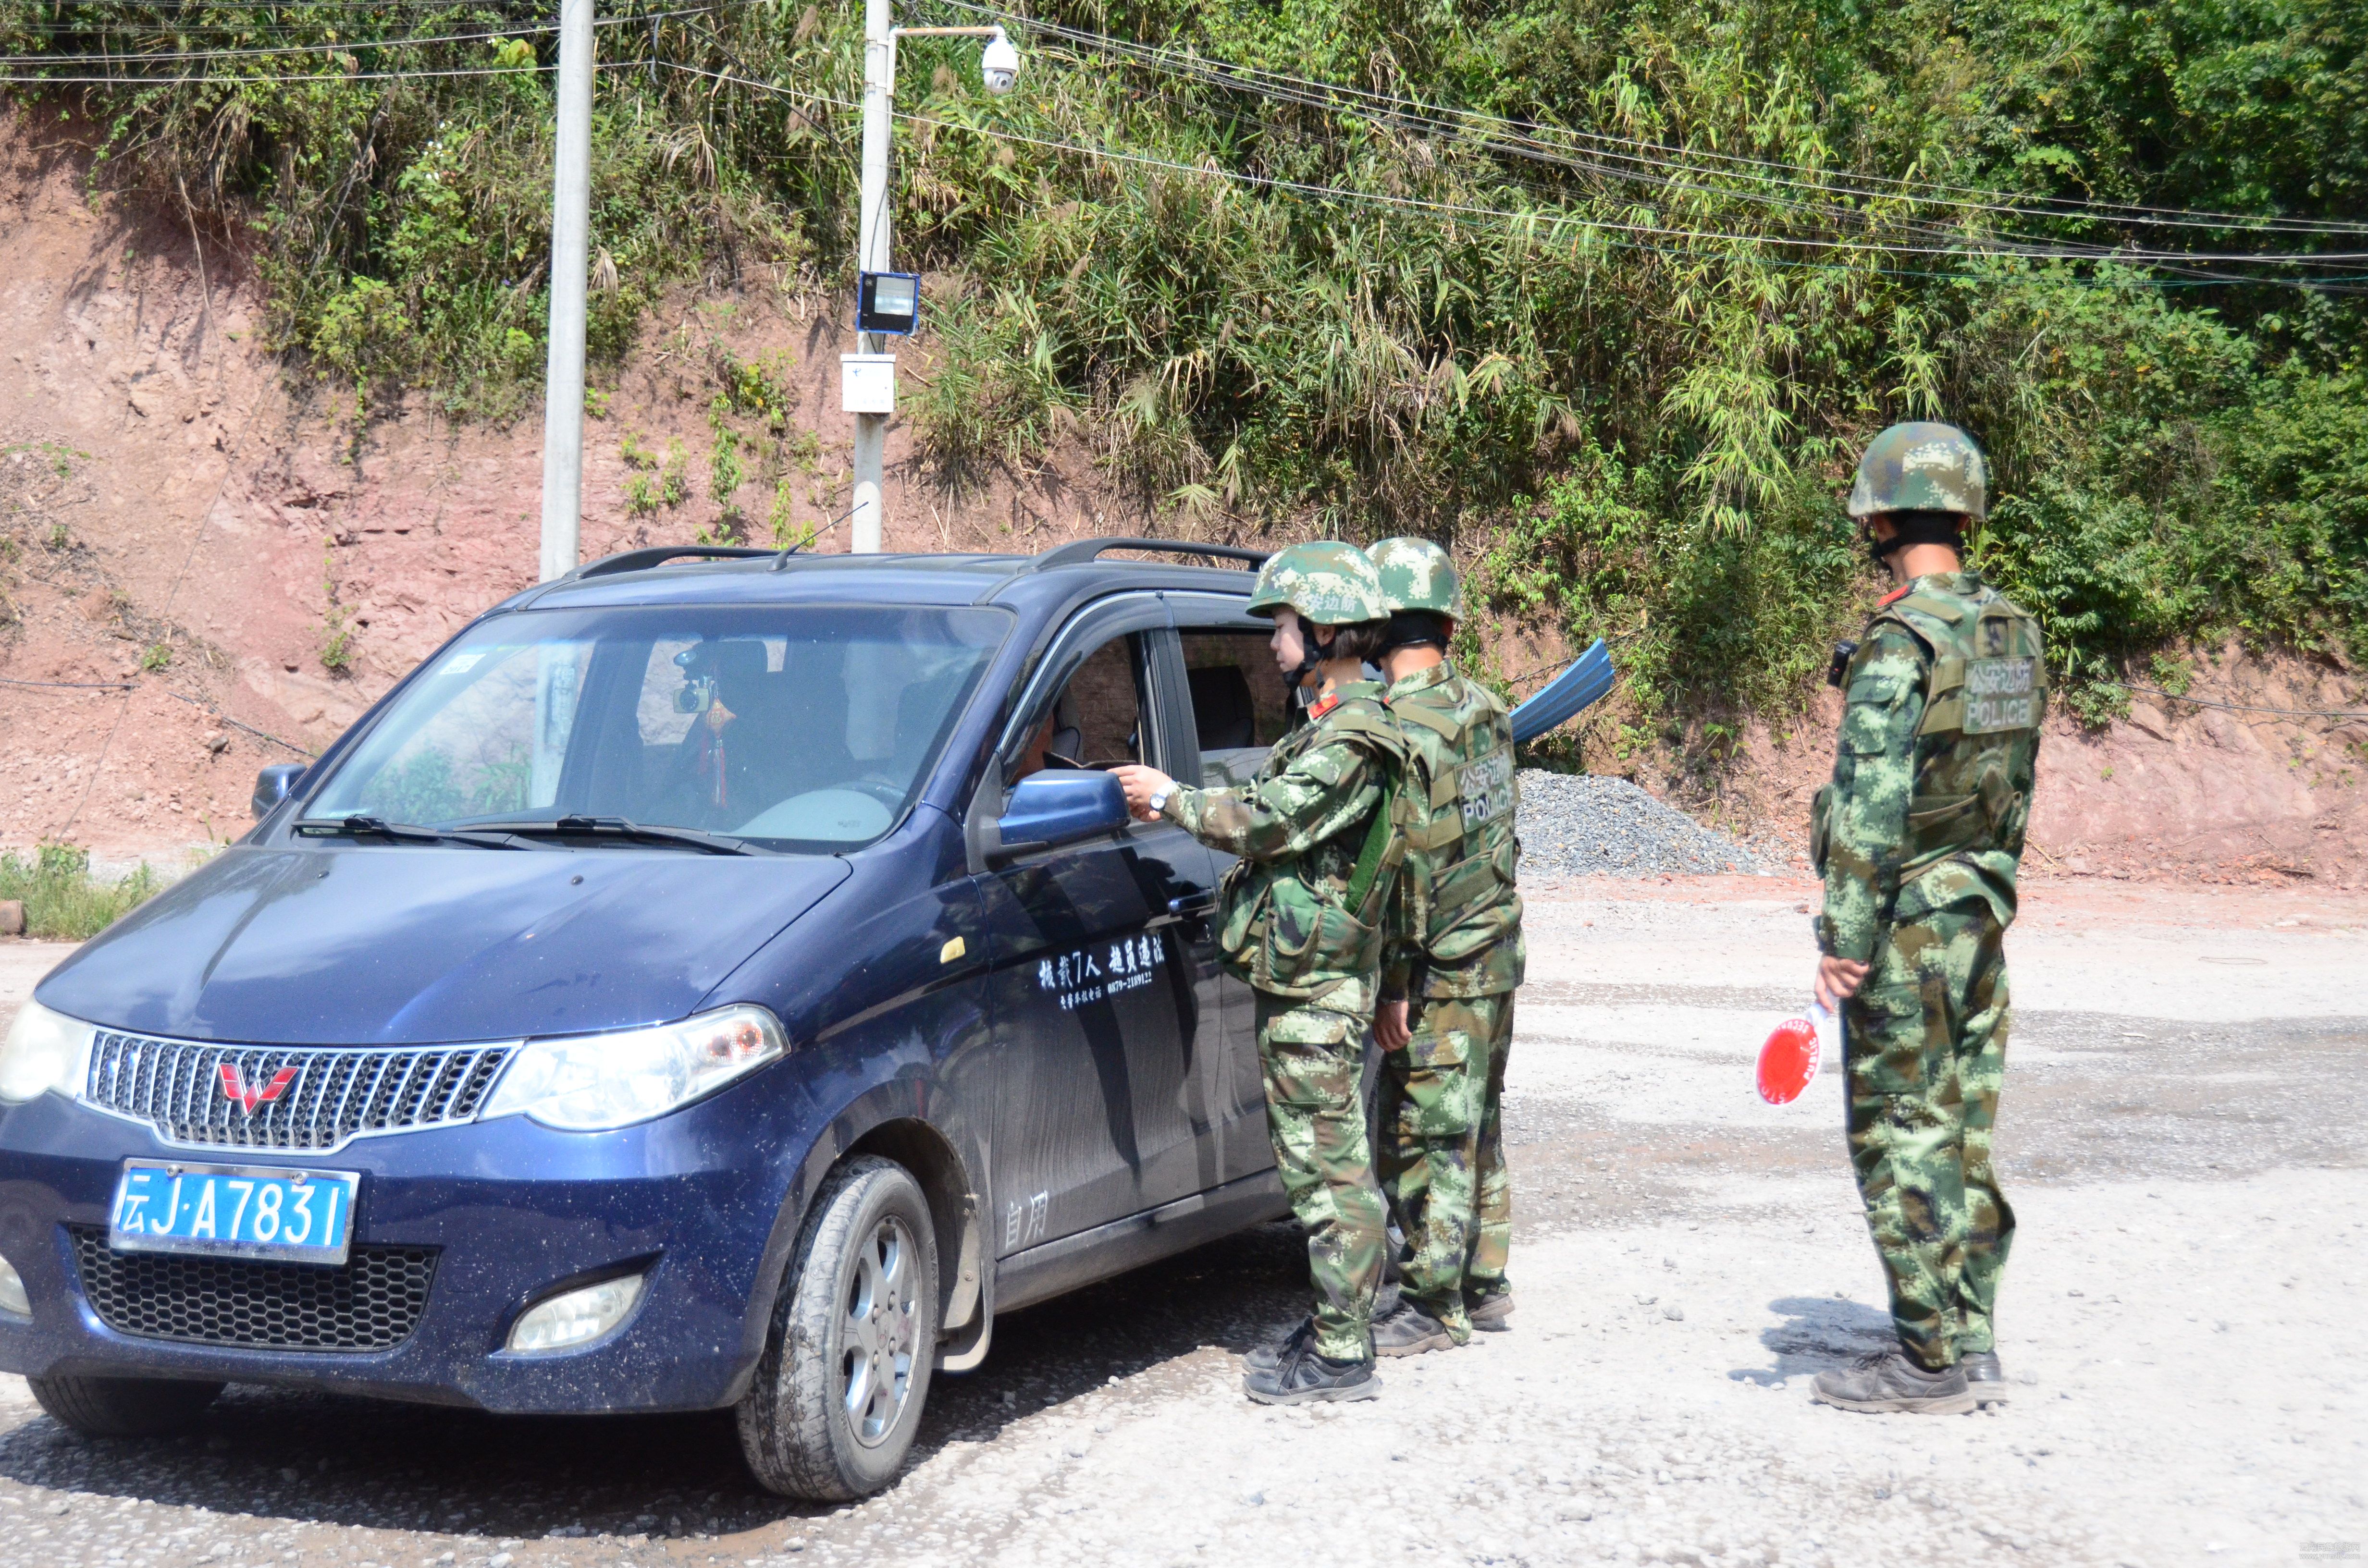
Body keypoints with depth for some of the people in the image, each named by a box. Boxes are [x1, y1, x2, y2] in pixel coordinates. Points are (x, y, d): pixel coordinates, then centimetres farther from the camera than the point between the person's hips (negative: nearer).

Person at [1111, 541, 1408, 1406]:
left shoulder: (1352, 739, -17)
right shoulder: (1331, 726, 18)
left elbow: (1266, 822, -24)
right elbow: (1281, 827, 20)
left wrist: (1171, 798, -12)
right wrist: (1179, 806, 11)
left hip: (1315, 989, -11)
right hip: (1300, 981, 11)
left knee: (1329, 1168, -7)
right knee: (1320, 1163, 15)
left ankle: (1341, 1356, -3)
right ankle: (1336, 1324, 24)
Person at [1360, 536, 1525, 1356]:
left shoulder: (1399, 728, -18)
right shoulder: (1486, 709, 7)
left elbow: (1406, 865, -20)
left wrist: (1393, 983, -16)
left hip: (1440, 971, -8)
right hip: (1497, 951, 8)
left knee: (1423, 1138, 0)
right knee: (1475, 1127, 17)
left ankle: (1434, 1305, 6)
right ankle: (1483, 1284, 26)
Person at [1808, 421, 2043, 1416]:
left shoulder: (1898, 644, -18)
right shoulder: (2012, 633, 8)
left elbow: (1871, 808, -21)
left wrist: (1847, 939, -17)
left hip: (1905, 923, -8)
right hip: (1982, 915, 8)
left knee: (1901, 1143, -1)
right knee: (1962, 1133, 13)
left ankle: (1932, 1361, 3)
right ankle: (1969, 1344, 18)